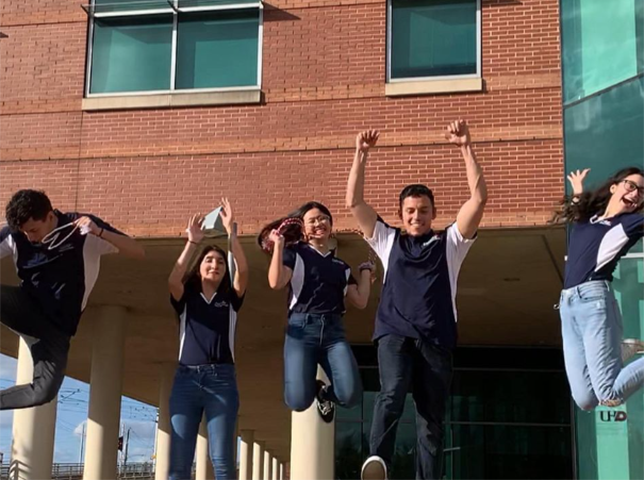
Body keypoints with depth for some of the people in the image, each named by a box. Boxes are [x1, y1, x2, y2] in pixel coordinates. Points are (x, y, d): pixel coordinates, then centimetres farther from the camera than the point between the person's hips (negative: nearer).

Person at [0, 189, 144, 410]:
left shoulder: (82, 229, -13)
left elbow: (138, 252, -16)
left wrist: (99, 232, -31)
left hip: (57, 325, 0)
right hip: (26, 310, 0)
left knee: (44, 392, -14)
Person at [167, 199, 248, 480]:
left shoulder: (230, 300, 15)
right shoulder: (186, 299, 15)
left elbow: (243, 271, -3)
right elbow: (173, 280, -7)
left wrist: (230, 231, -8)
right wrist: (193, 242, -13)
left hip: (222, 378, 0)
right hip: (186, 377, 1)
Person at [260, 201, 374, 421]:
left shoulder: (341, 266, 23)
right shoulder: (295, 253, 11)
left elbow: (360, 301, 16)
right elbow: (276, 283, -7)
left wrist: (366, 270, 22)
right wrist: (278, 245, -4)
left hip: (334, 330, 3)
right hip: (302, 328, -3)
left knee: (351, 395, -20)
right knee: (298, 401, -20)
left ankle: (325, 392, 18)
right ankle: (314, 388, 20)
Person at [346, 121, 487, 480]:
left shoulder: (450, 243, 17)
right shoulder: (388, 241, 20)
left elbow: (479, 198, 6)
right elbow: (354, 202, 13)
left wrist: (466, 147, -2)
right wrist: (362, 155, 5)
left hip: (436, 338, 1)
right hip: (395, 332, -1)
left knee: (432, 419, -1)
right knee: (392, 393, -29)